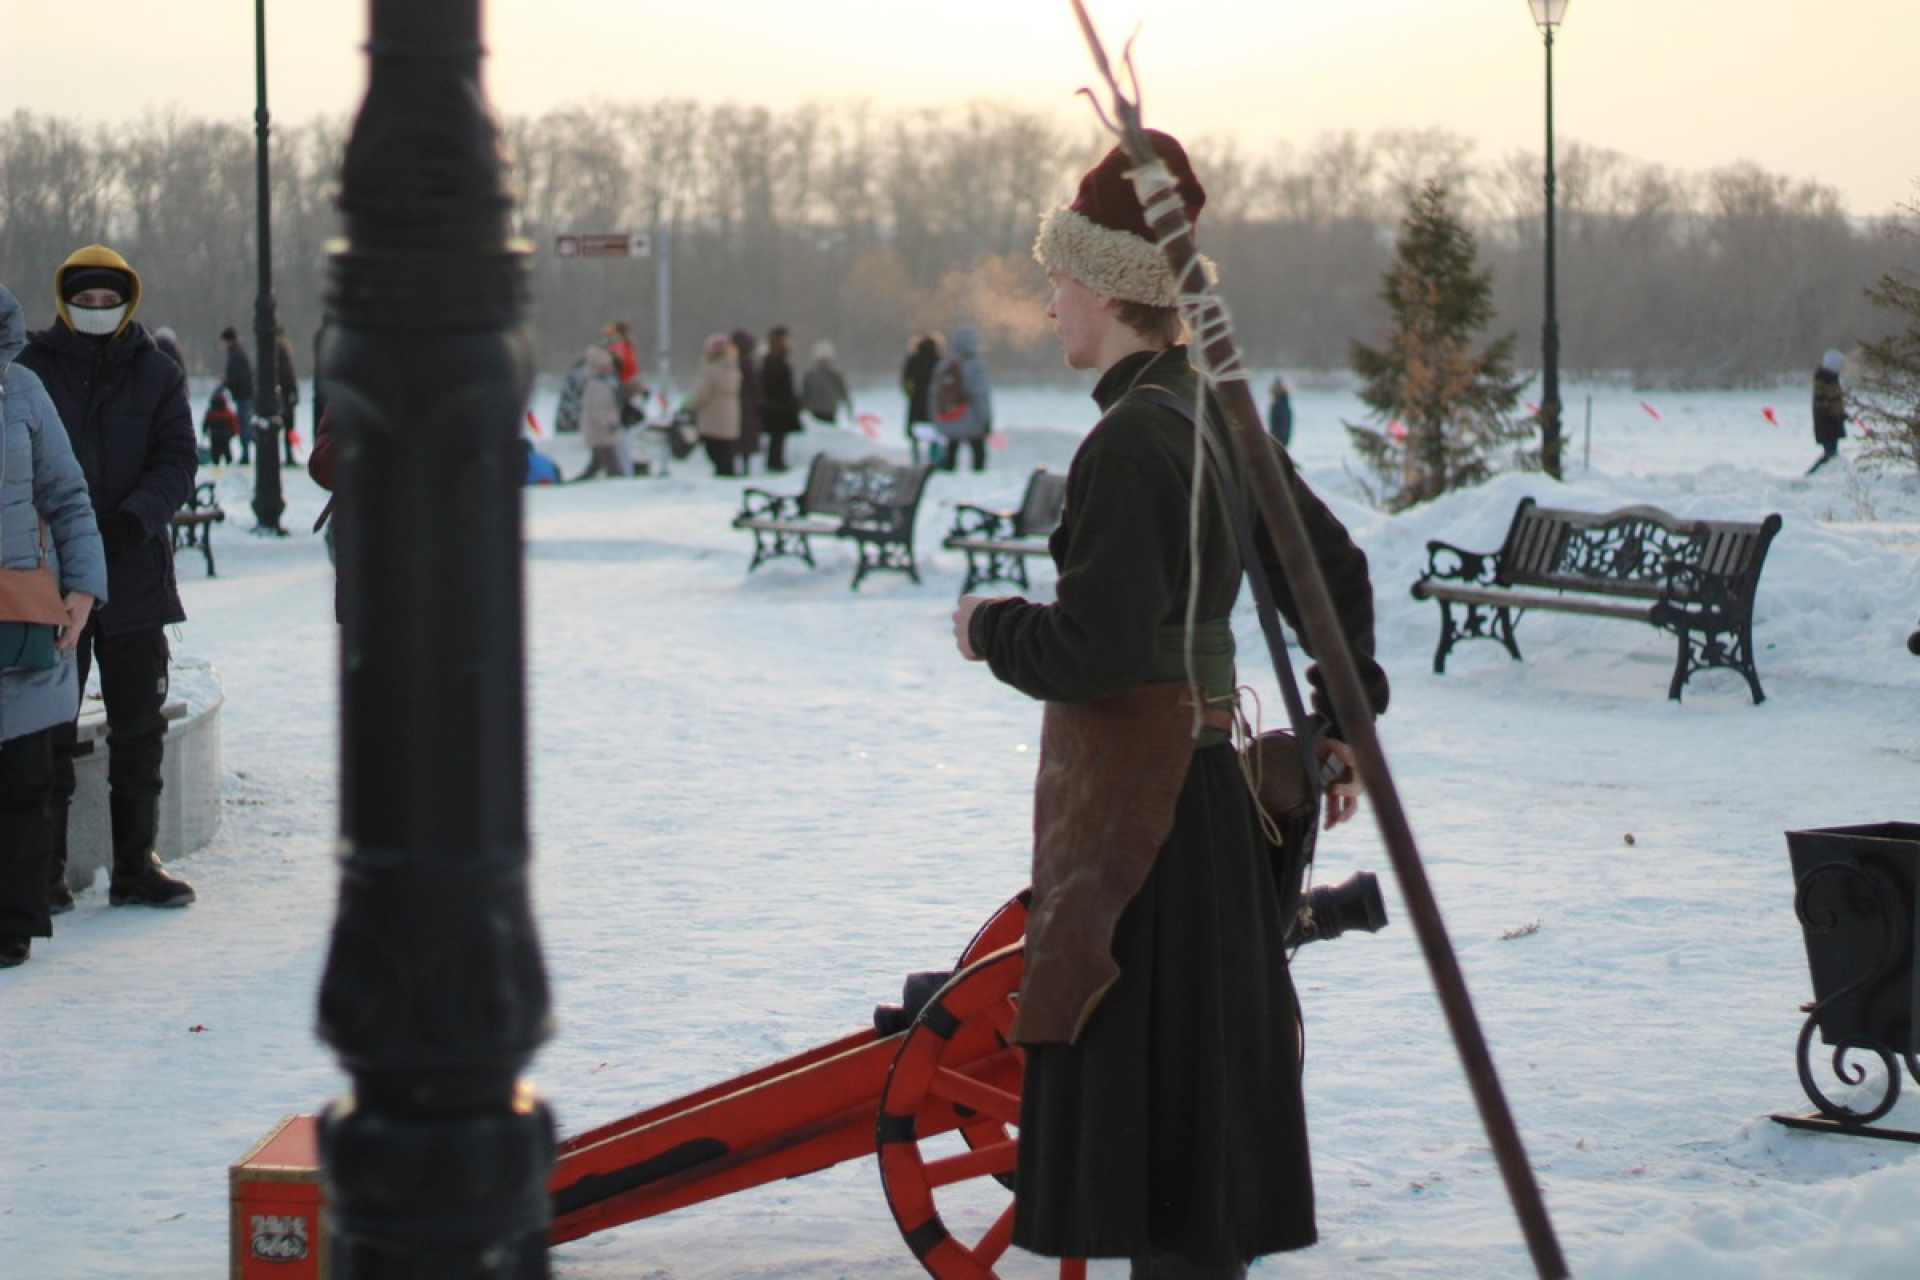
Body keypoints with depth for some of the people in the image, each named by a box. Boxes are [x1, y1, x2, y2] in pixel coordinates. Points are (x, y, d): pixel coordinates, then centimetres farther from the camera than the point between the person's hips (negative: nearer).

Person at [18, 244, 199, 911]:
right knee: (51, 731, 0)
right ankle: (44, 868, 8)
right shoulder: (31, 369, 1)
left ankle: (135, 865, 17)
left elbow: (178, 459, 1)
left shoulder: (157, 374, 6)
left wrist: (136, 516, -17)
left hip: (136, 576, 2)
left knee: (139, 729, 7)